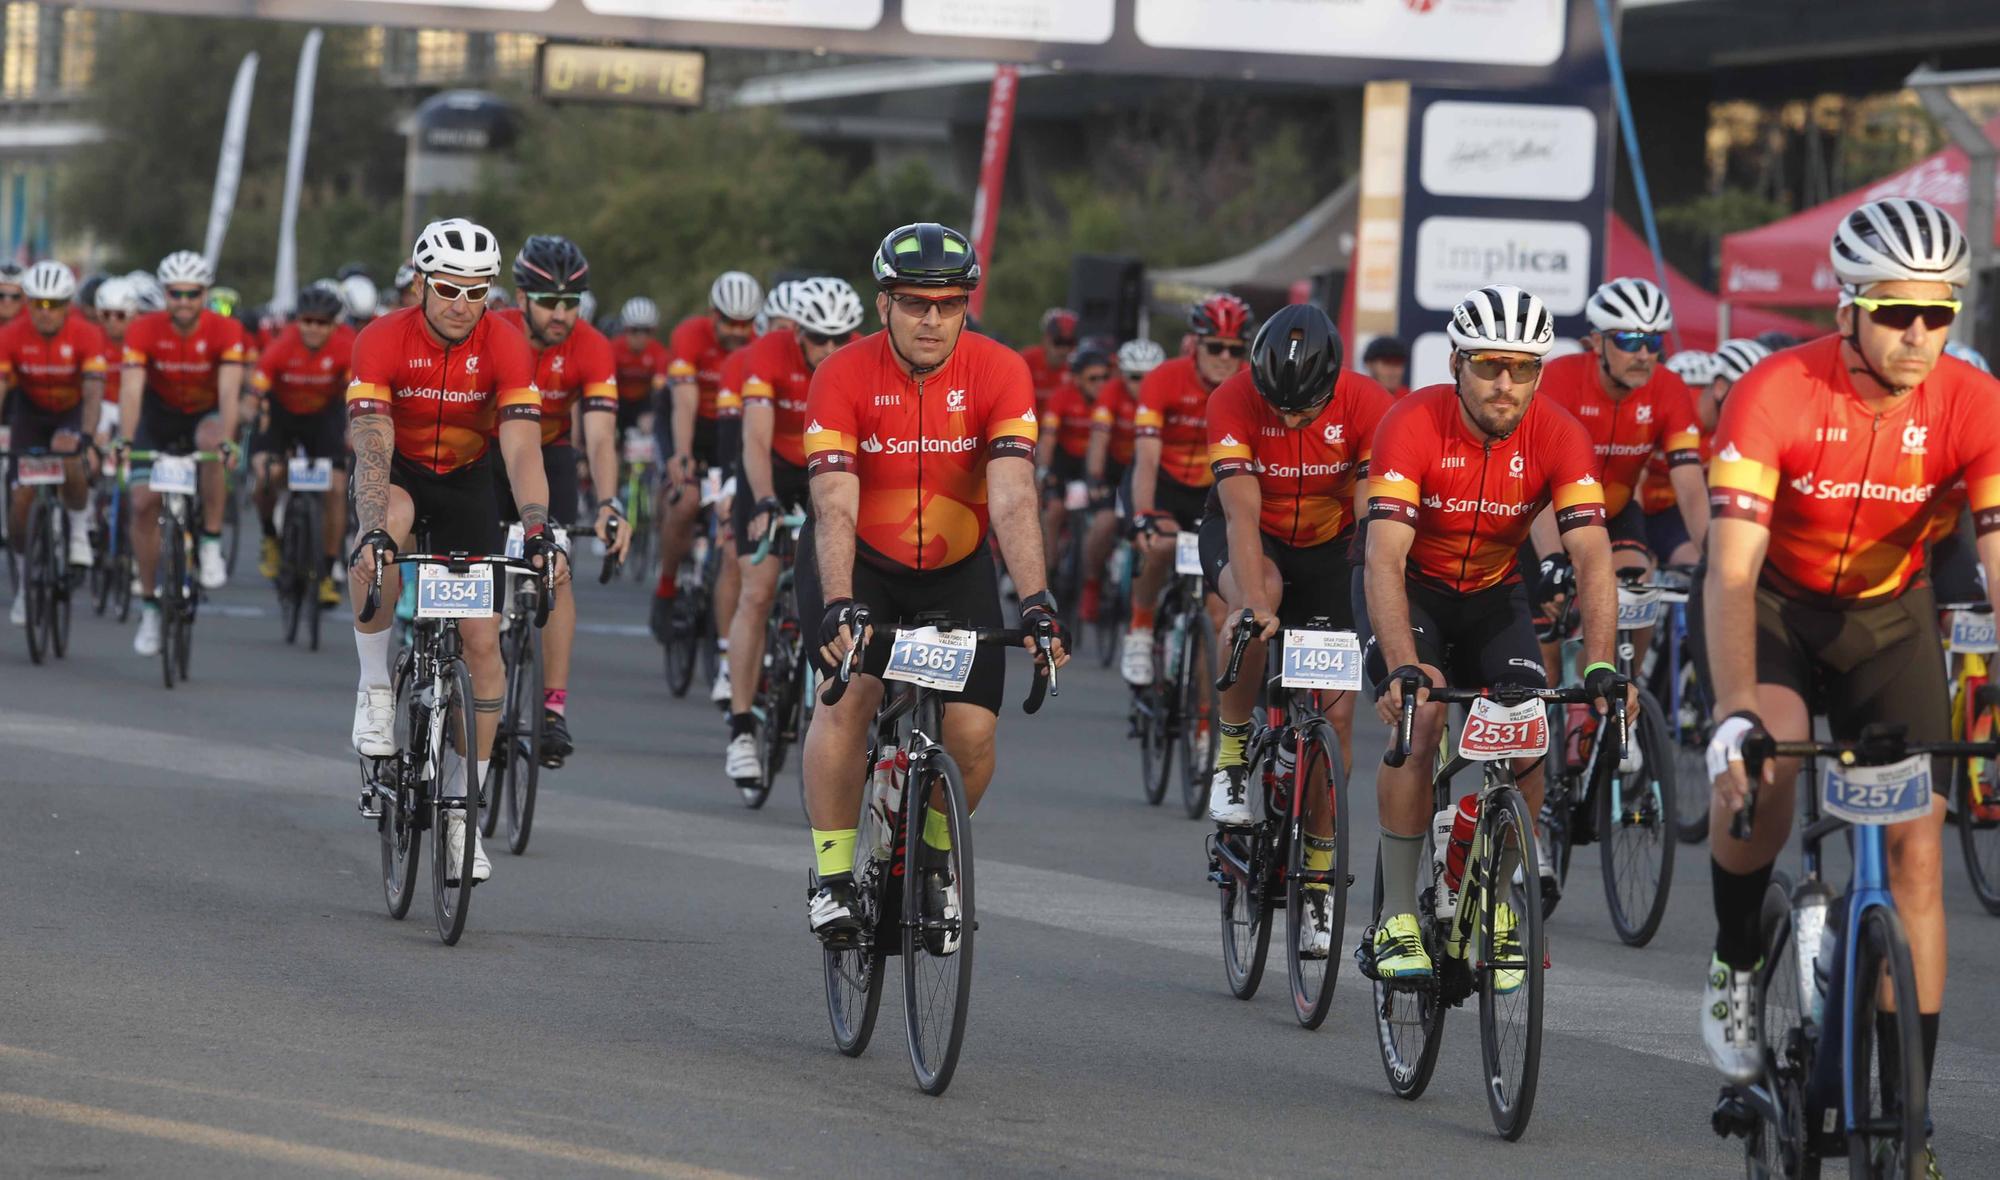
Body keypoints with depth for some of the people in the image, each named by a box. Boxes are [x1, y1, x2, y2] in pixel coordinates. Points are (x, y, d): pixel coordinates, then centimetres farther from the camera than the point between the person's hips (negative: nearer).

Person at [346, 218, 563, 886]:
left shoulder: (505, 347, -22)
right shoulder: (383, 342, -26)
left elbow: (522, 451, -30)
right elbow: (371, 450, -34)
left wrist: (537, 533, -45)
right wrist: (374, 531, -50)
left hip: (465, 482, 2)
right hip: (397, 473, -2)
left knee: (482, 640, -8)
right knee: (378, 548, -39)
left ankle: (463, 815, 2)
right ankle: (376, 691, -19)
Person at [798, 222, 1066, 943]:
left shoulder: (999, 374, -19)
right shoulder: (843, 378, -21)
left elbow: (1012, 499, -28)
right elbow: (835, 506, -29)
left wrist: (1035, 602, -40)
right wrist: (839, 606, -44)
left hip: (957, 568, 1)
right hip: (860, 564, -1)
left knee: (972, 735, -11)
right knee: (849, 695, -25)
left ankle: (935, 854, 20)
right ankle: (833, 876, -12)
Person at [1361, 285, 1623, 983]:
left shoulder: (1558, 437, -22)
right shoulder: (1413, 426, -29)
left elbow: (1592, 557, -27)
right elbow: (1384, 558, -37)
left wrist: (1600, 667, -42)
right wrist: (1404, 666, -51)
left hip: (1494, 594, 3)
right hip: (1414, 589, -3)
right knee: (1418, 721, -25)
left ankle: (1502, 908, 3)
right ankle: (1397, 920, -17)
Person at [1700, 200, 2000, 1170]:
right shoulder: (1775, 396, -29)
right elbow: (1731, 571, -35)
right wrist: (1736, 714, -49)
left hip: (1889, 618, 2)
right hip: (1777, 609, -2)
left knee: (1915, 852, -6)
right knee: (1761, 769, -31)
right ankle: (1736, 965, -3)